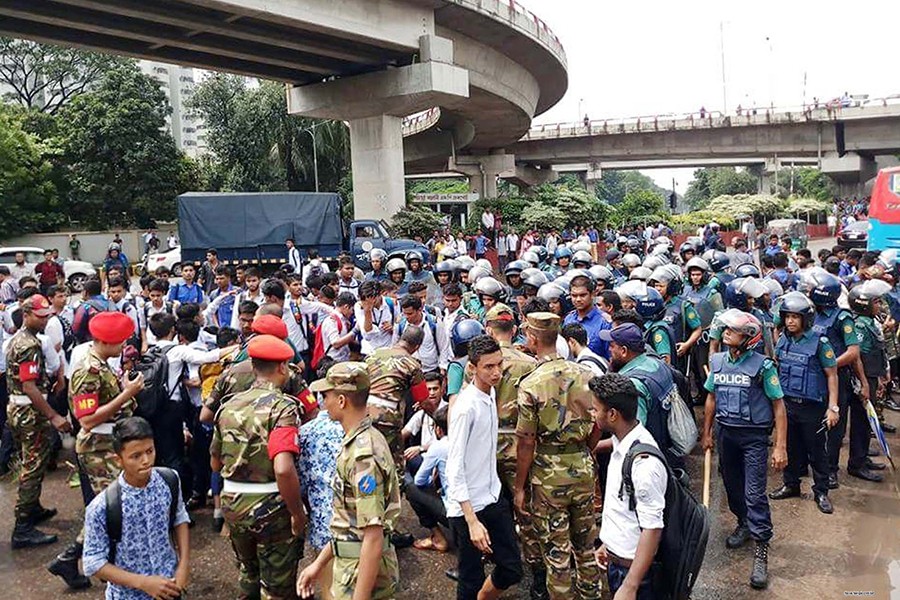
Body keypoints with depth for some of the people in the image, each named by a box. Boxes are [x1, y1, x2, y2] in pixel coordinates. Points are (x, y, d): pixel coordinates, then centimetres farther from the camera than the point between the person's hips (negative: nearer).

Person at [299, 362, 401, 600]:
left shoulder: (363, 455, -24)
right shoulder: (358, 441, 7)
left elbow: (373, 537, -25)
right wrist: (319, 563, 16)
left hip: (364, 571, -9)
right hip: (350, 564, 9)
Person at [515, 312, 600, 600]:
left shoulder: (531, 384, -17)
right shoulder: (586, 374, -4)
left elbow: (527, 442, -14)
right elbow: (596, 428, 5)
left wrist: (519, 487, -4)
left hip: (549, 474, -5)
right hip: (583, 469, 5)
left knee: (556, 549, 10)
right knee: (585, 541, 22)